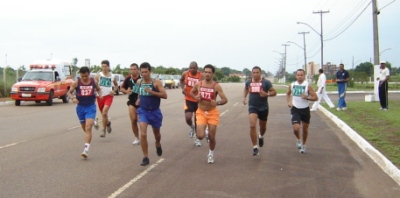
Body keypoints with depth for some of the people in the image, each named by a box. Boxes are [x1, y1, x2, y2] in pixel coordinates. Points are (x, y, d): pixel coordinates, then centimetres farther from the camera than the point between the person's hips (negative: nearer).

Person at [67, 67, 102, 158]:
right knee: (84, 128, 18)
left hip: (90, 107, -2)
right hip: (80, 107, 2)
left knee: (88, 128, -15)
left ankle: (86, 149, -20)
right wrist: (73, 98, -20)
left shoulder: (94, 81, -3)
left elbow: (98, 89, 16)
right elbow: (69, 92, 2)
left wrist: (100, 94, -6)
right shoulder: (76, 82, -5)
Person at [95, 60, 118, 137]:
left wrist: (114, 91, 3)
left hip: (108, 96, -2)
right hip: (100, 97, 2)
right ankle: (108, 123, 44)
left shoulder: (112, 76, 4)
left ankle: (104, 130, -8)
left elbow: (116, 85, 21)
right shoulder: (98, 75, -2)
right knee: (103, 113, 13)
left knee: (104, 112, -19)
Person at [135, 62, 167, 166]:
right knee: (143, 134, -15)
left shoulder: (156, 82, -13)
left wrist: (152, 92, -30)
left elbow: (165, 95, -20)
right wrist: (139, 99, 4)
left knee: (156, 133, 19)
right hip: (143, 111, 1)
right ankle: (145, 158, -7)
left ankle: (158, 145, 54)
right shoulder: (139, 82, -1)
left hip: (155, 112, -1)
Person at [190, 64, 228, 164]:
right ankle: (200, 129, 25)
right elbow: (191, 92, 16)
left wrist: (217, 102, -38)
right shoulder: (198, 84, -5)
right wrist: (195, 97, -6)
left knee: (212, 137, 4)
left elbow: (225, 100, -18)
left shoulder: (216, 86, -14)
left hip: (213, 113, -1)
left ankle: (211, 153, 32)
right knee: (200, 136, -14)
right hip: (201, 112, 1)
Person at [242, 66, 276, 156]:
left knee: (263, 126, 17)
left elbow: (274, 92, -4)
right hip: (252, 107, 0)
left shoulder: (266, 82, -7)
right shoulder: (248, 82, 2)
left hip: (263, 108, 0)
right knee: (252, 126, -18)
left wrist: (266, 94, -23)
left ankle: (261, 136, 54)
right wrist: (244, 97, 9)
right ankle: (255, 147, -12)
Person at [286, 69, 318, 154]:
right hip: (295, 109, 1)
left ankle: (303, 145, 35)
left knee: (305, 128, 12)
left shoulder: (308, 86, -11)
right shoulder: (292, 85, -2)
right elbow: (288, 94, 19)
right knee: (296, 128, -16)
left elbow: (316, 98, -10)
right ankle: (298, 140, 18)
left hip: (305, 109, 0)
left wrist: (307, 97, -27)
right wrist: (288, 102, 1)